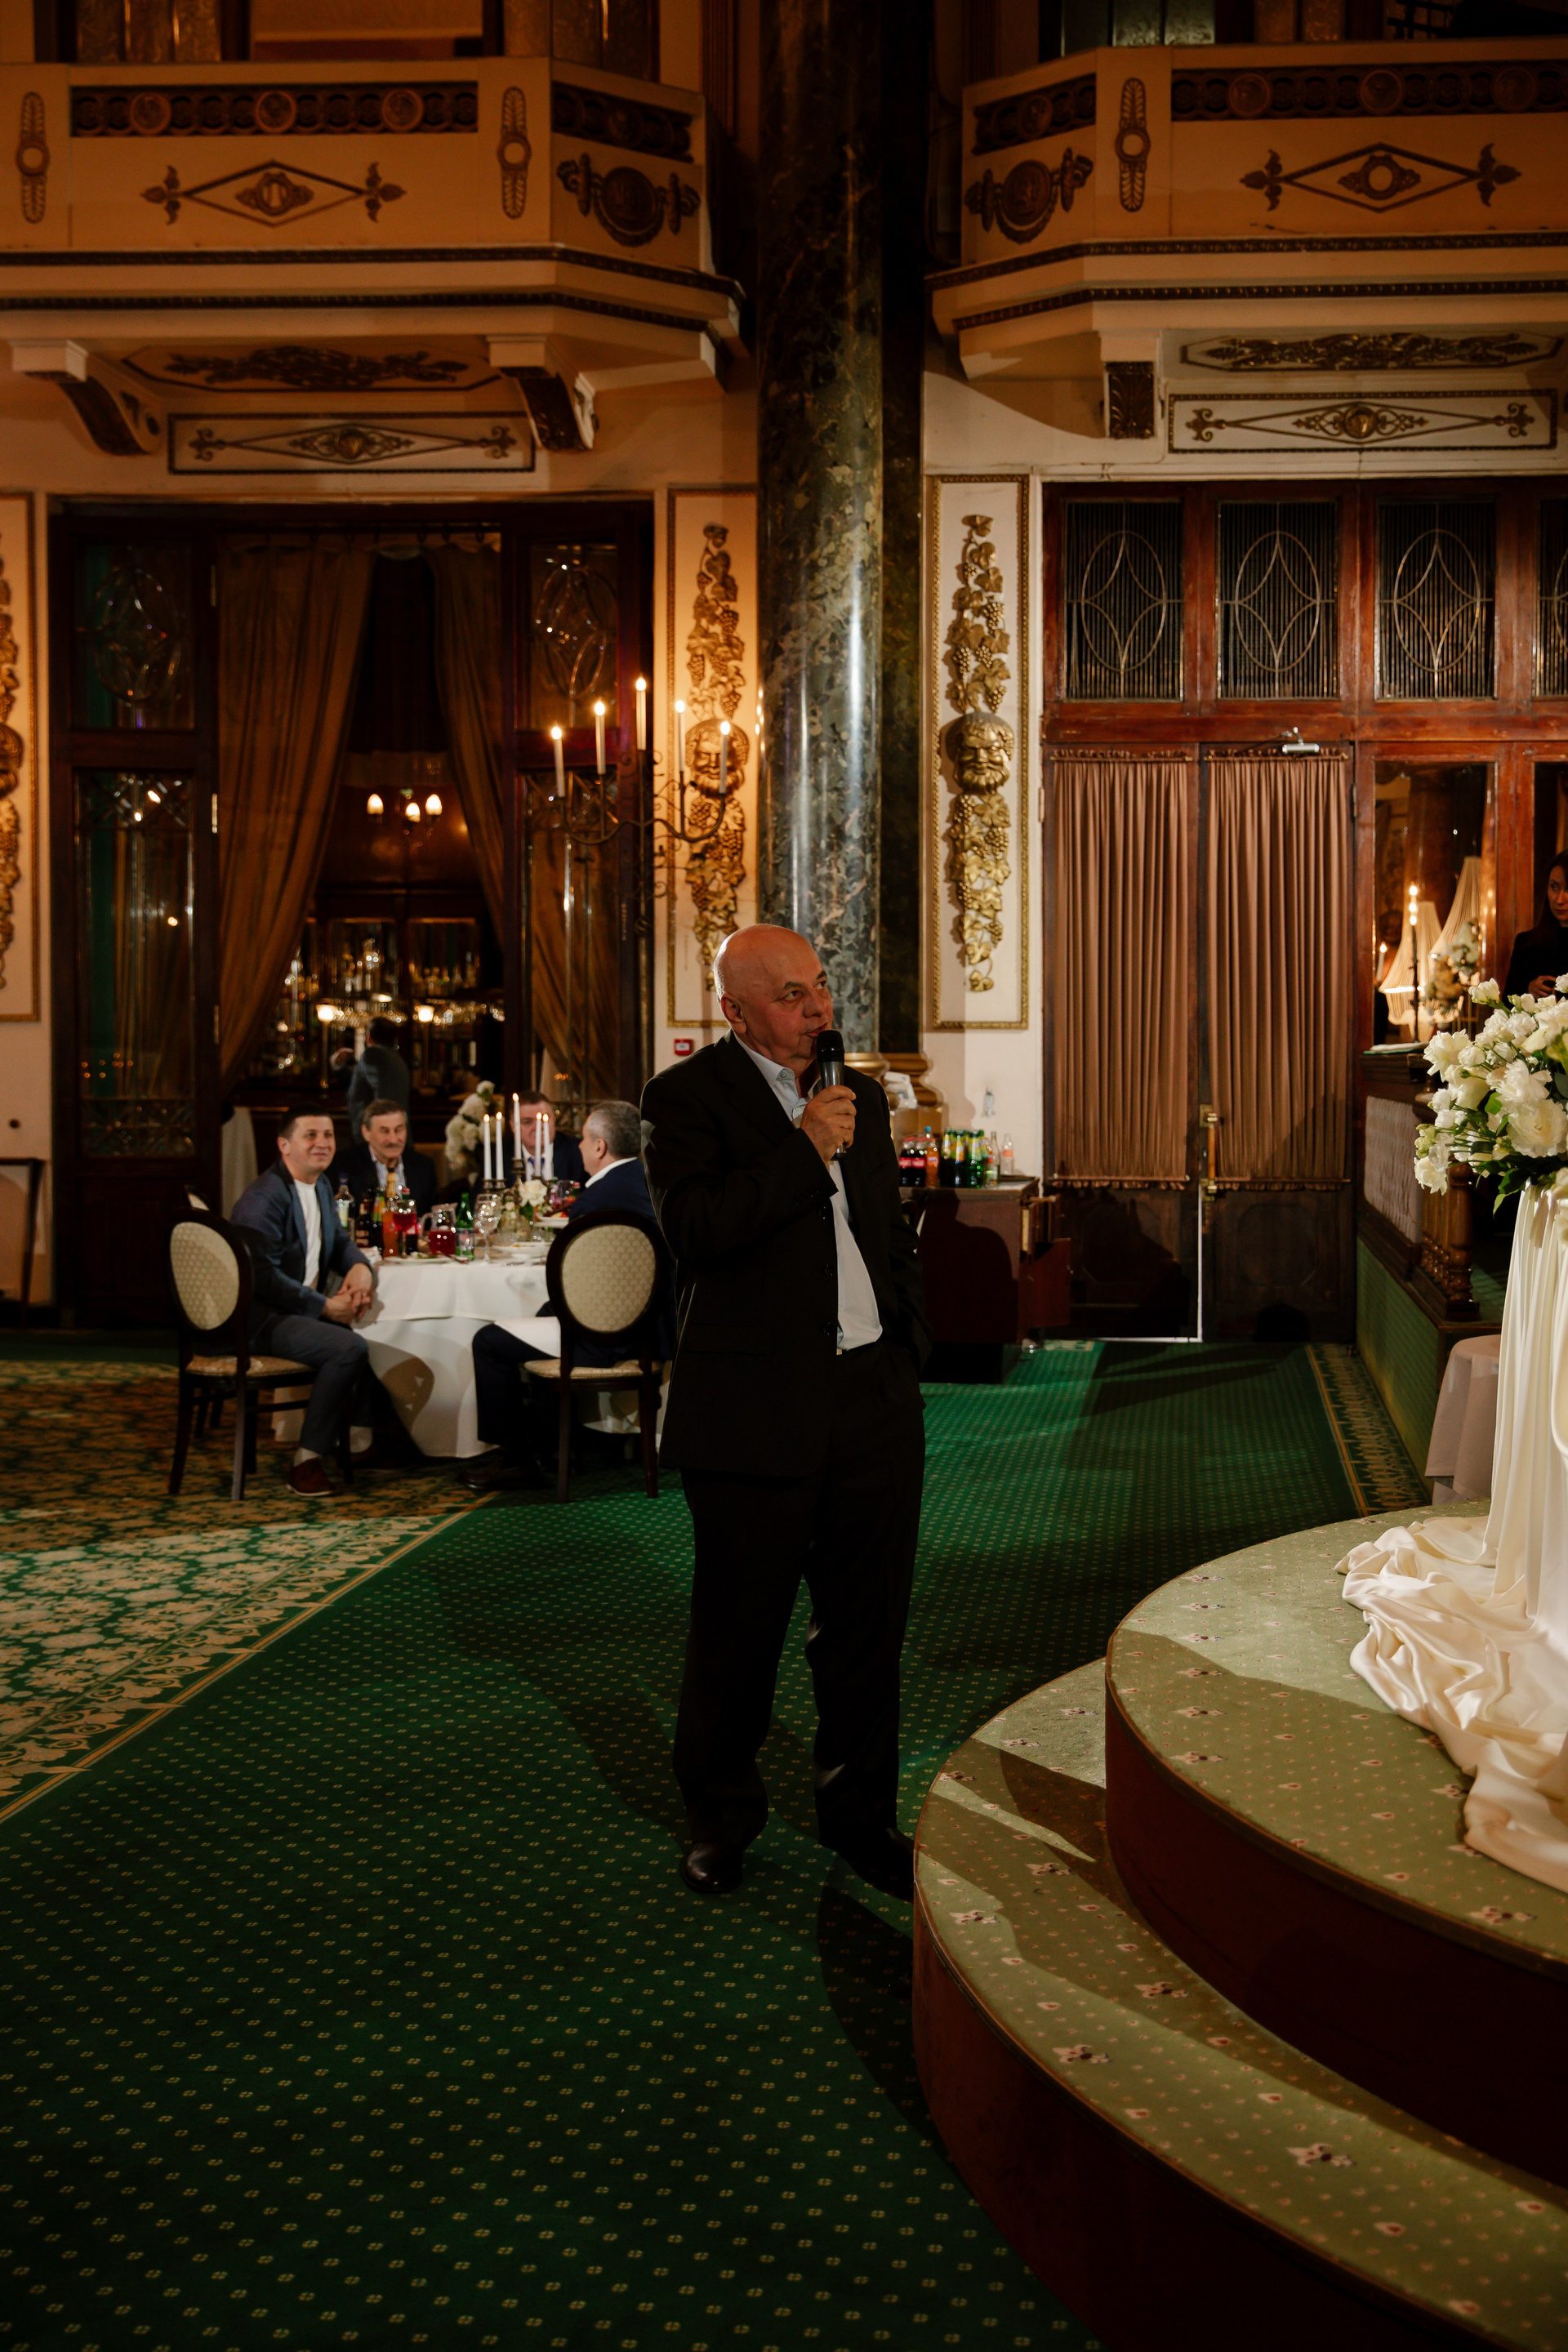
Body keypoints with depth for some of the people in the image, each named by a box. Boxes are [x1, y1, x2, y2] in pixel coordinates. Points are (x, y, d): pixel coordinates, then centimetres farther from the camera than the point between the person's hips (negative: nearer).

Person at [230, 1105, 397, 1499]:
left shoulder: (321, 1186, 13)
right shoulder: (263, 1198, -18)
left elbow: (338, 1241, 21)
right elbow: (263, 1275, -24)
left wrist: (359, 1266, -3)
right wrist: (325, 1305, -23)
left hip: (305, 1307, 10)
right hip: (262, 1317, -10)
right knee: (349, 1346, -28)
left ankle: (363, 1442, 10)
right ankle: (306, 1462, -21)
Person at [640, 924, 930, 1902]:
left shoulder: (862, 1096, 14)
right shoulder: (687, 1096, -5)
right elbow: (693, 1226, -21)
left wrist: (912, 1342, 16)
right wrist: (806, 1151, -20)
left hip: (874, 1397, 6)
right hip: (757, 1409, -5)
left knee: (870, 1620, 12)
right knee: (740, 1629, 7)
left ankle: (861, 1811, 28)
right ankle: (722, 1814, 27)